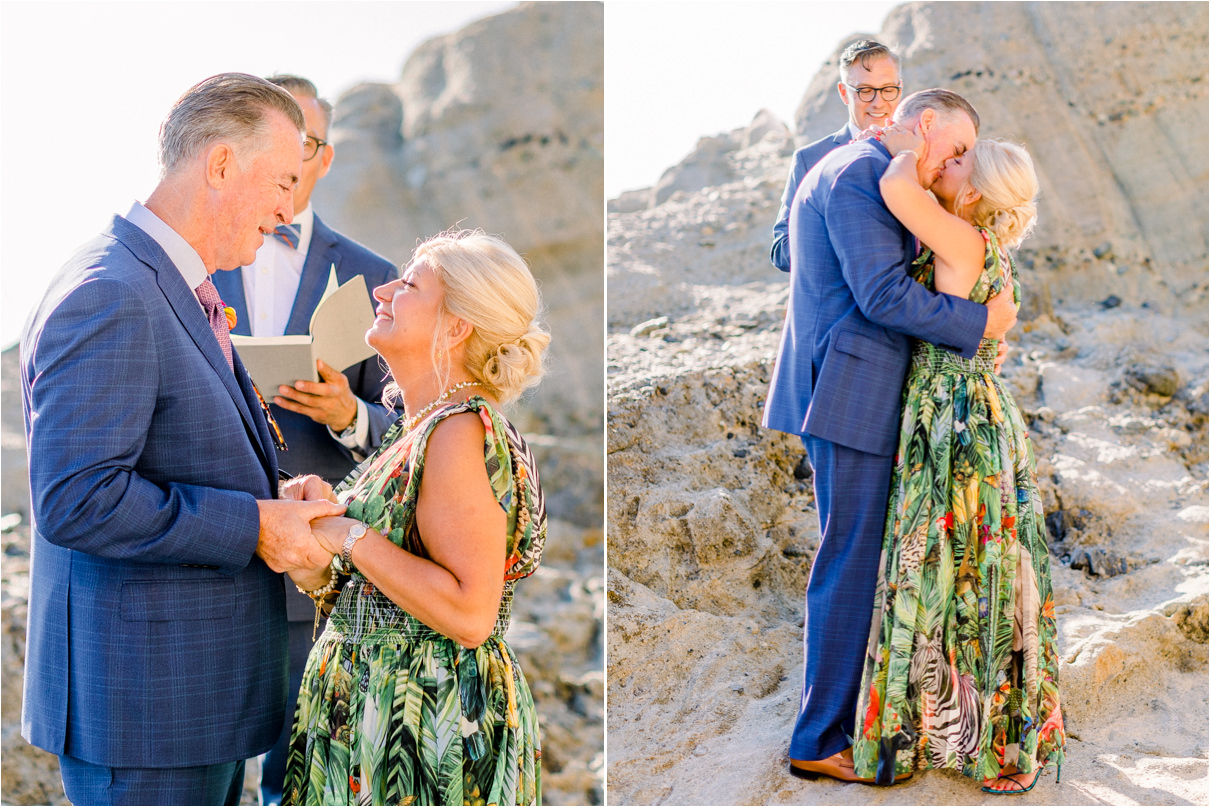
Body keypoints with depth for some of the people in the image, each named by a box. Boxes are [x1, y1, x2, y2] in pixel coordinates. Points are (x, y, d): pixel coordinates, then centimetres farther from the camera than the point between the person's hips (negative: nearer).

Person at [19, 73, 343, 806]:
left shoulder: (179, 291, 14)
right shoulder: (107, 296, -19)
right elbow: (77, 501, -26)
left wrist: (276, 500, 4)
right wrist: (253, 525, -21)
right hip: (143, 693, -10)